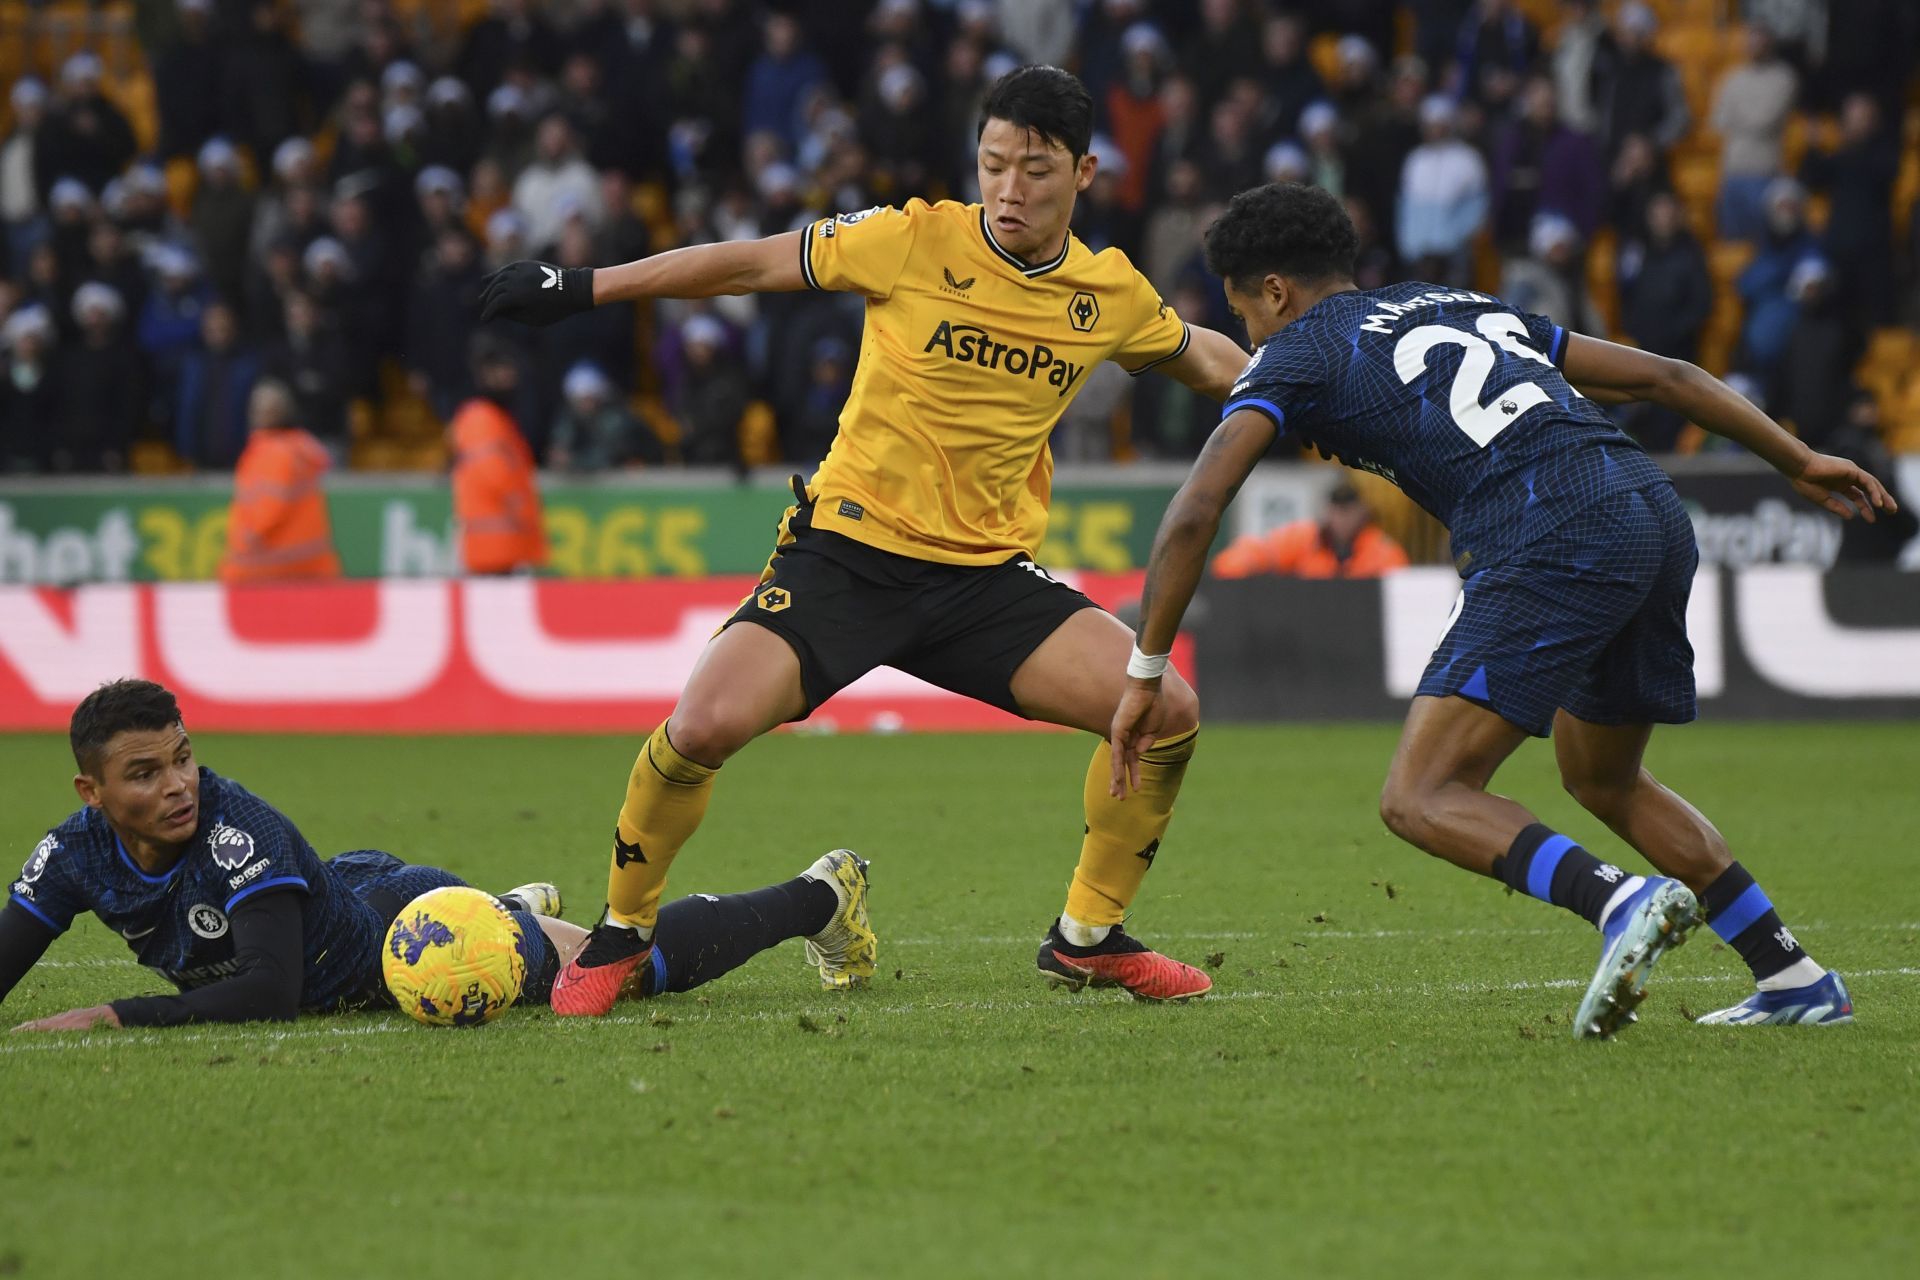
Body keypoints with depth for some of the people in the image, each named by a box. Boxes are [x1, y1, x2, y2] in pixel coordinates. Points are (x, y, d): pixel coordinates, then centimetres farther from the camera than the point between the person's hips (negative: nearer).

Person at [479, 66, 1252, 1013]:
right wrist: (582, 287, -1)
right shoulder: (919, 240, -9)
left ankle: (1087, 937, 12)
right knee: (705, 726, -24)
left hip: (987, 573, 4)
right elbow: (751, 264, -2)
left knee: (1168, 714, -11)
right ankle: (620, 935, 3)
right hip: (846, 550, -3)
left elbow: (1205, 360, 24)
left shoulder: (1113, 296, 1)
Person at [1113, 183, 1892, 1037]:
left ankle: (1619, 902, -31)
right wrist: (1799, 461, 37)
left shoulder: (1297, 352, 13)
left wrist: (1145, 676, 7)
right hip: (1657, 516, 8)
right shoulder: (1460, 304, 31)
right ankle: (1795, 980, 24)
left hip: (1553, 543, -8)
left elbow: (1192, 515, 2)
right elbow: (1661, 376, 31)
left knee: (1421, 800, -8)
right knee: (1603, 781, 28)